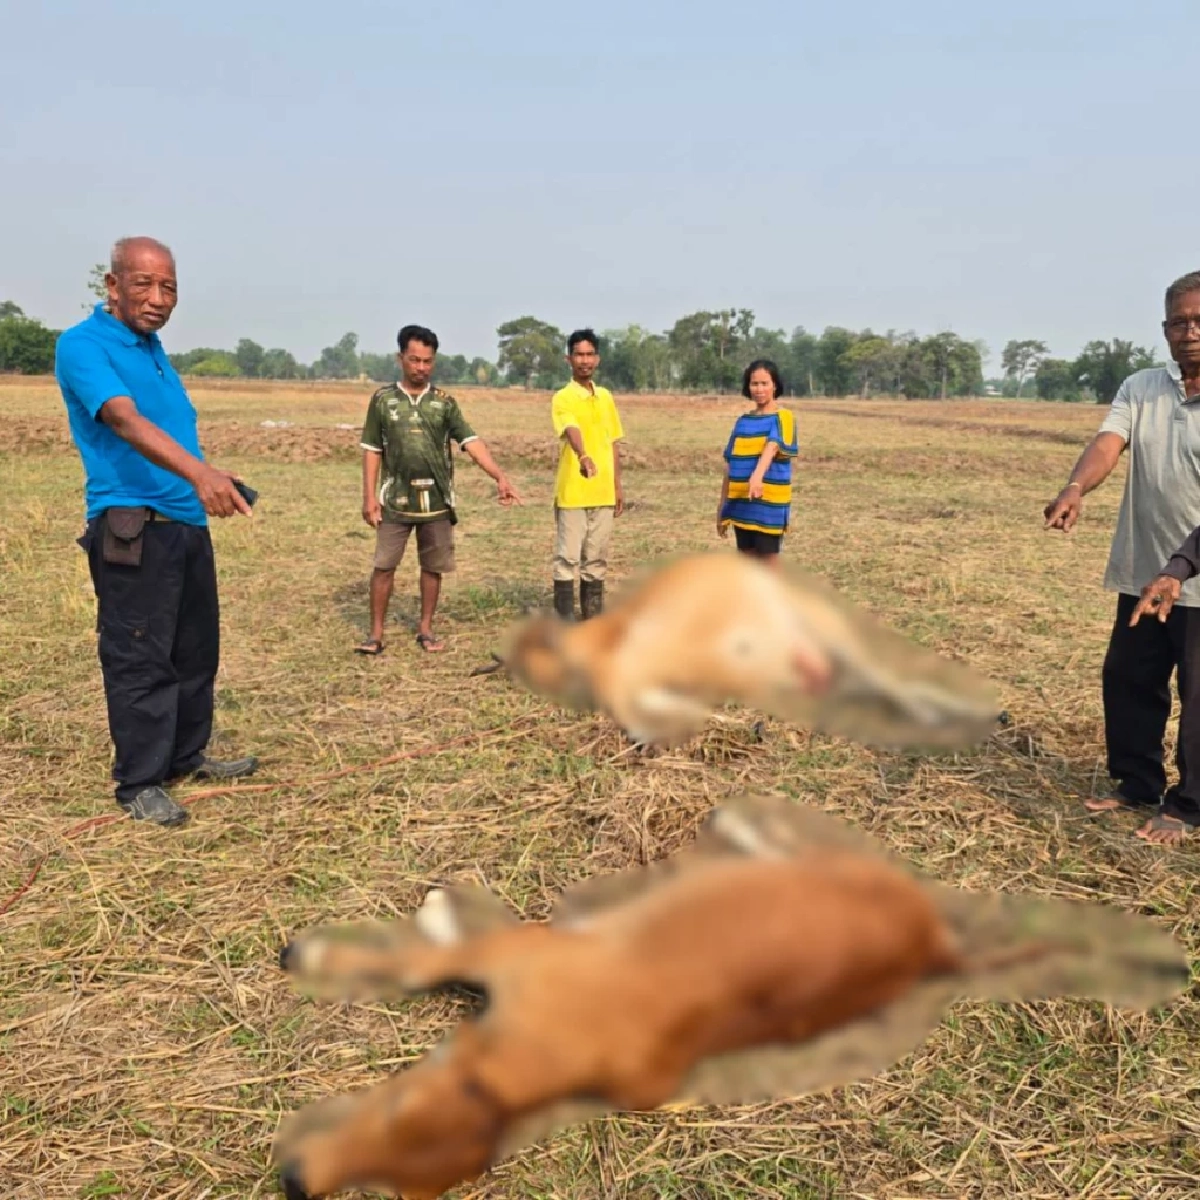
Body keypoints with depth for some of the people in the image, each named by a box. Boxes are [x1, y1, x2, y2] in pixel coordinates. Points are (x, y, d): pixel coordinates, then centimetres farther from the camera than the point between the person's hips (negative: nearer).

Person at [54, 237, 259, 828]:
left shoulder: (153, 348, 15)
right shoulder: (82, 345, -13)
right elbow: (126, 422, -30)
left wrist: (216, 482, 23)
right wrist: (200, 472, -44)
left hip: (187, 523, 9)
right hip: (133, 528, -9)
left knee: (196, 650, 15)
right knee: (139, 660, -3)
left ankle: (187, 756, 29)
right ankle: (140, 783, 9)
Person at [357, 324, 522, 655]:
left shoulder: (444, 402, 3)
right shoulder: (383, 399, 2)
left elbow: (471, 441, -6)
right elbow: (372, 450, 3)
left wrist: (500, 477, -19)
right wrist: (370, 496, -4)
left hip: (437, 500, 1)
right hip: (396, 499, -1)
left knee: (433, 567, 8)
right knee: (384, 565, 1)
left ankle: (426, 629, 23)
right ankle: (376, 634, 11)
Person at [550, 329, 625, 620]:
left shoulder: (606, 397, 12)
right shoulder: (563, 398, -9)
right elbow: (572, 431, -29)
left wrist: (618, 485, 14)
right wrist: (583, 456, -49)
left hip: (603, 493, 6)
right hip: (572, 493, -6)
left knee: (597, 559, 12)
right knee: (567, 558, -1)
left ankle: (593, 619, 22)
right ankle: (565, 621, 6)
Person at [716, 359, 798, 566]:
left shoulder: (782, 418, -6)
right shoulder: (742, 421, 12)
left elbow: (772, 447, -26)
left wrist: (758, 474, -45)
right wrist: (722, 505, 13)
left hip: (770, 503, -6)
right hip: (741, 503, 6)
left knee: (768, 563, -2)